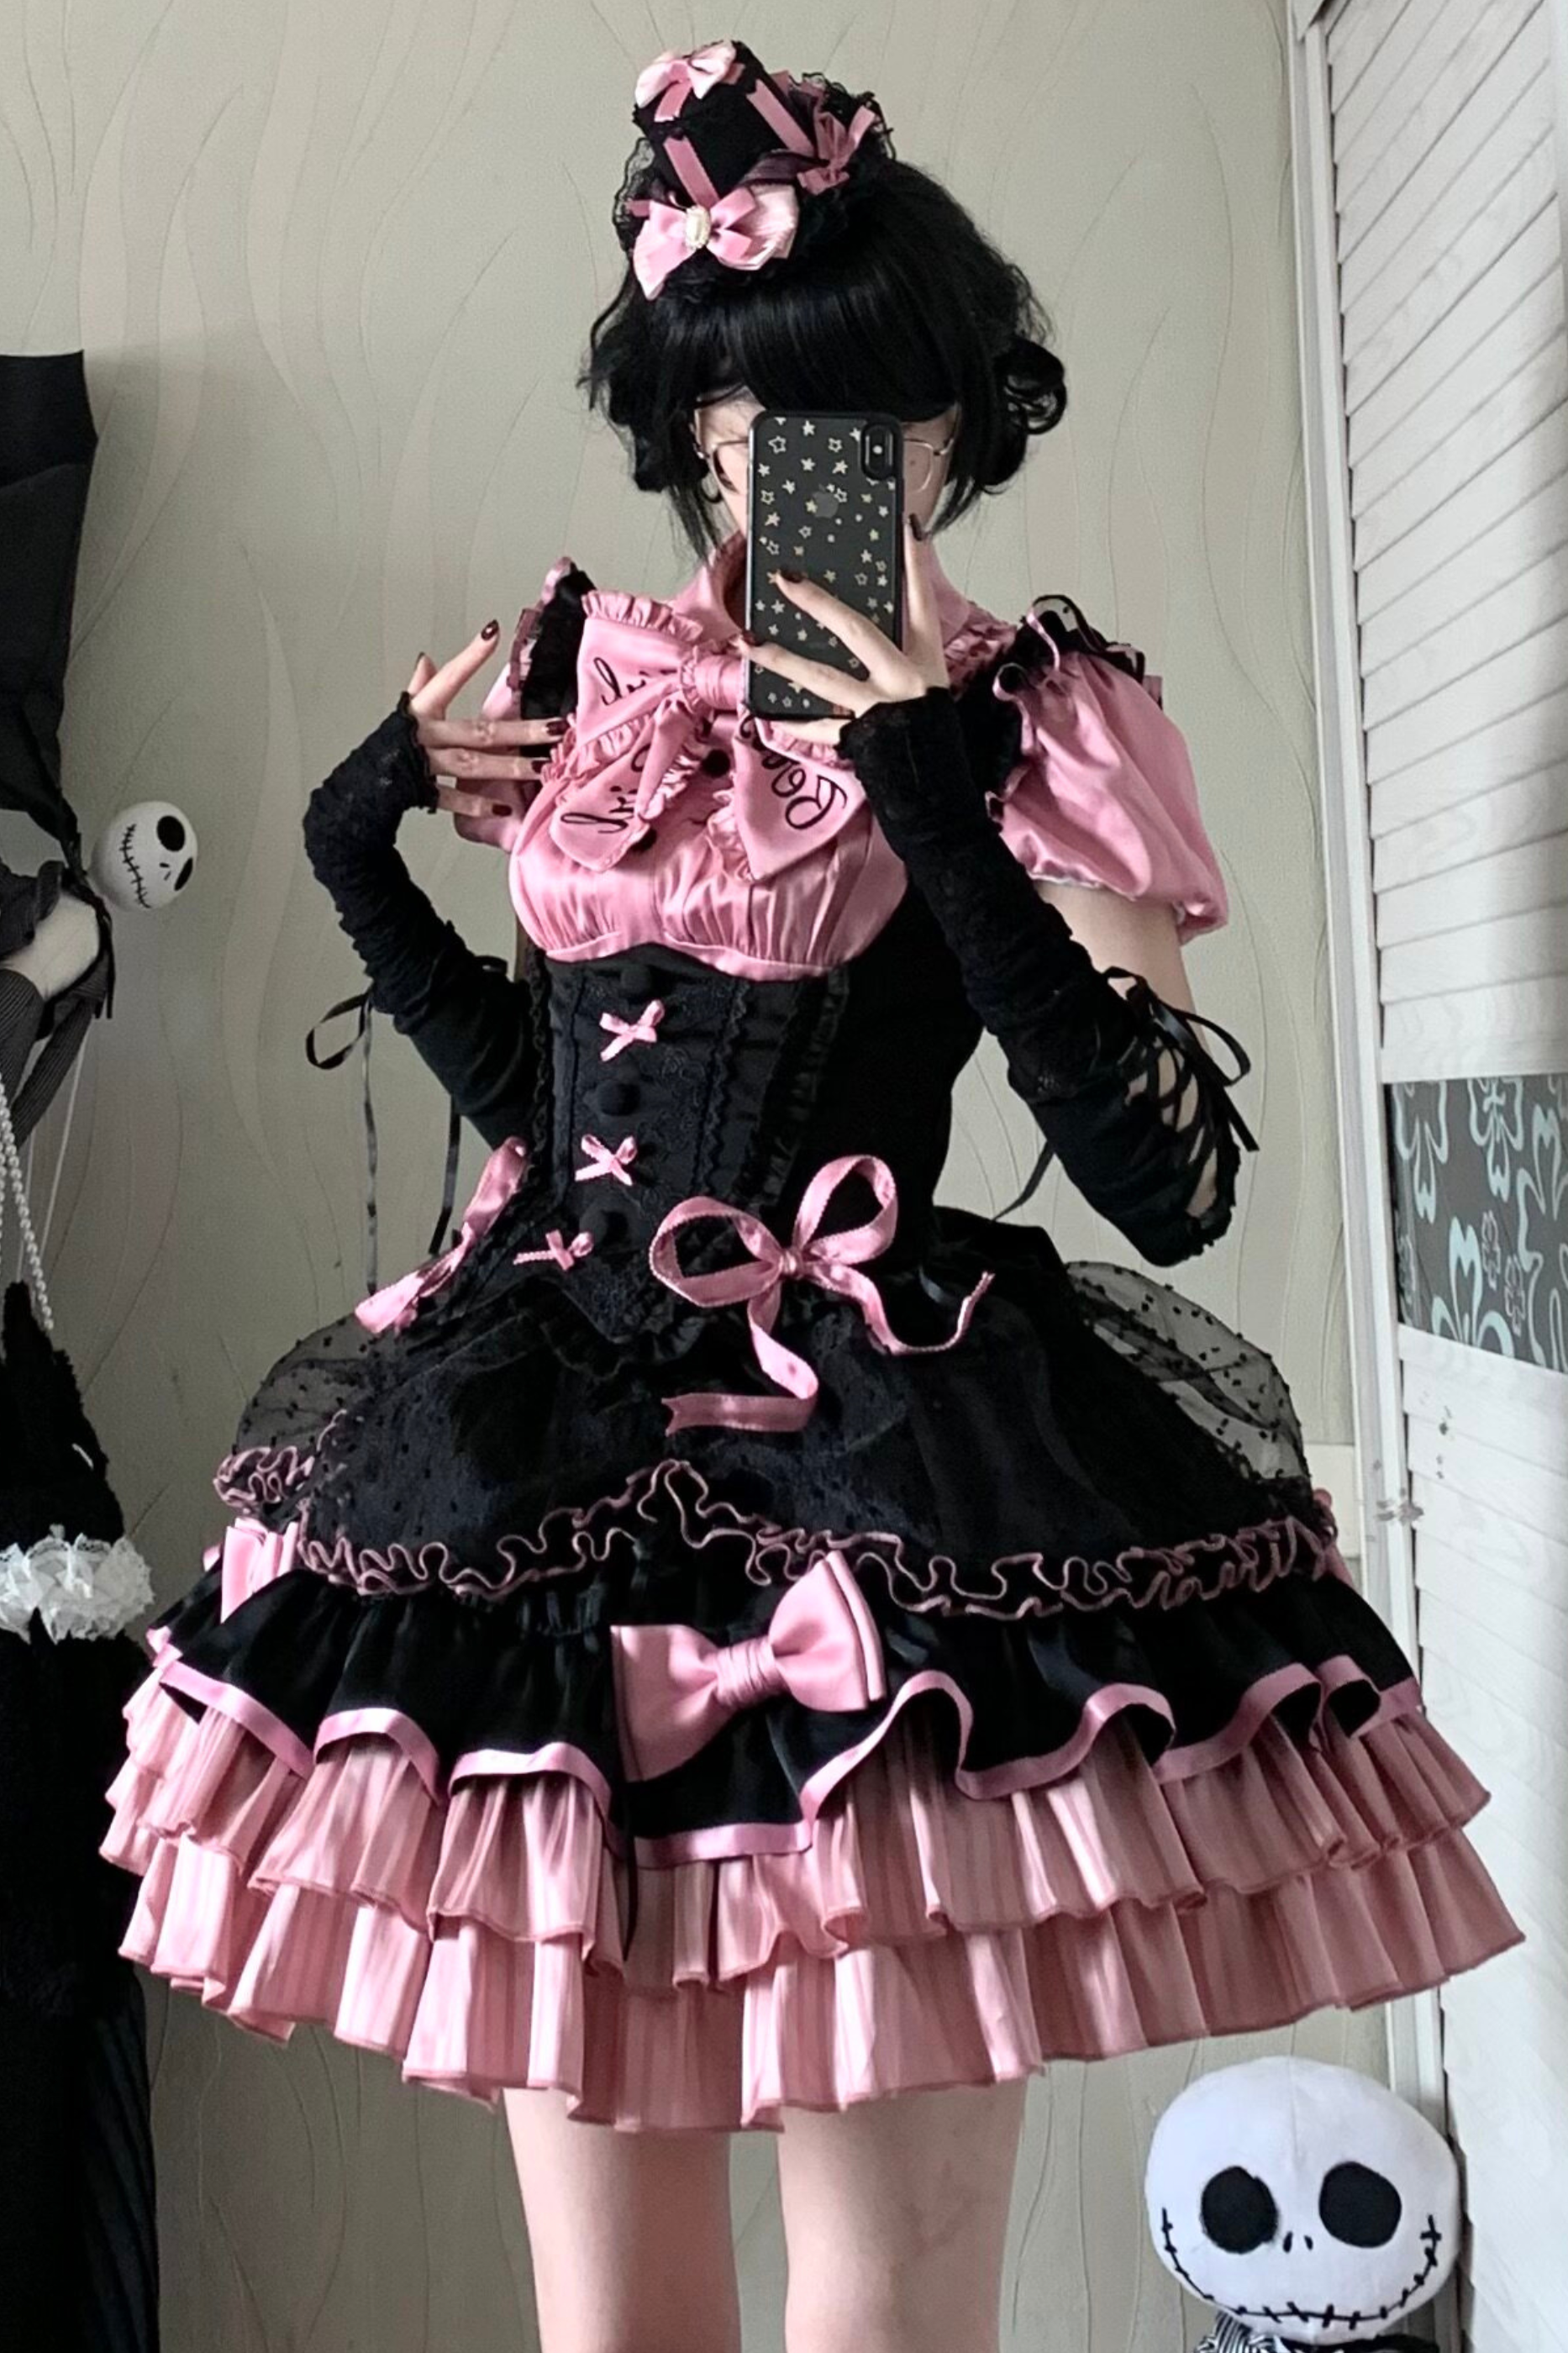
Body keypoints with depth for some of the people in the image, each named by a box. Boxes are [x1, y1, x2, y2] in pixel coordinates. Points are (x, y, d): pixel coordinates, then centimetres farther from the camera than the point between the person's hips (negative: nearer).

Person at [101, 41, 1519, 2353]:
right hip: (555, 1465, 4)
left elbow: (1178, 1179, -12)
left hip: (893, 1480, -3)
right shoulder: (581, 671, 12)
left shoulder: (1030, 712, 0)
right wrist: (361, 835, 8)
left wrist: (941, 797, -16)